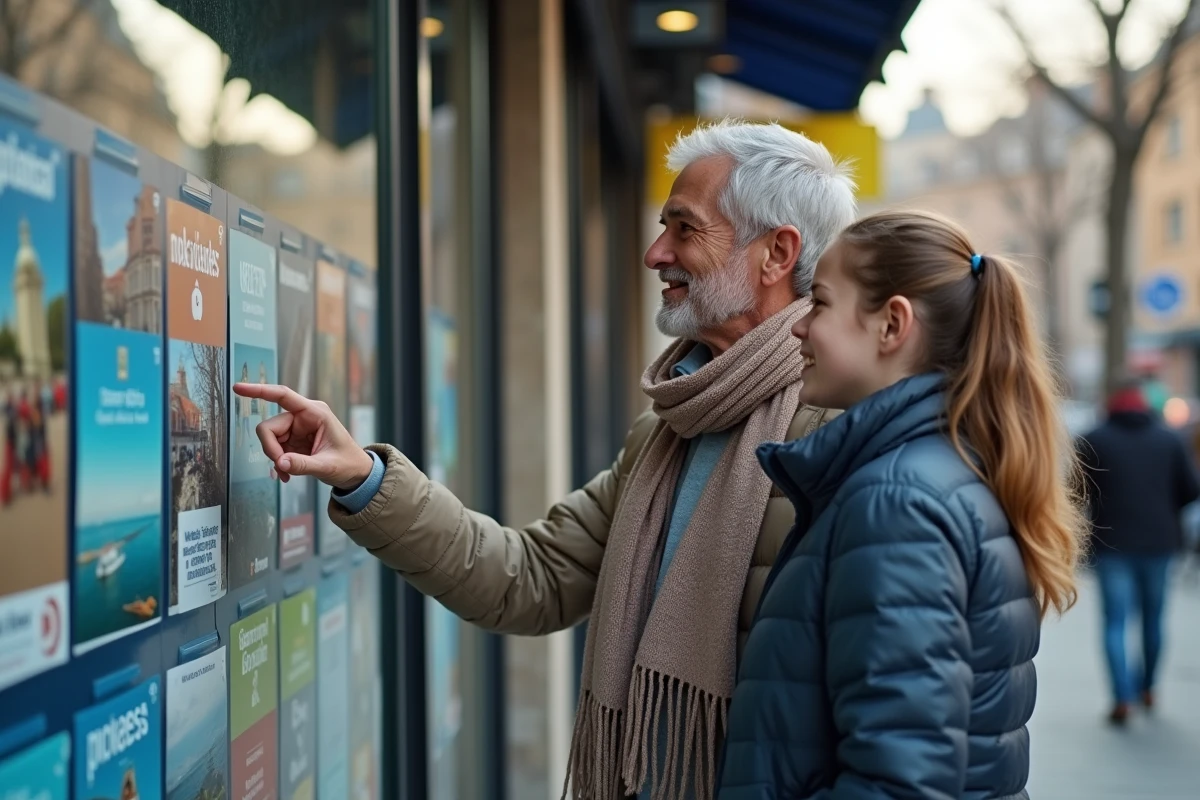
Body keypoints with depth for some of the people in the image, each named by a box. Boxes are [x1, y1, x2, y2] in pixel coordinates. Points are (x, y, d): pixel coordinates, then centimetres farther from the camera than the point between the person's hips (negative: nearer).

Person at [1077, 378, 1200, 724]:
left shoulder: (1094, 441, -2)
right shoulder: (1169, 439, 3)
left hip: (1112, 543, -2)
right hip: (1159, 543, 2)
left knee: (1115, 622, -1)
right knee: (1153, 618, 18)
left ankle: (1123, 697, -13)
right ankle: (1147, 688, 28)